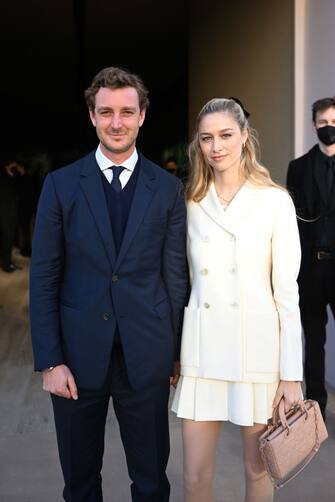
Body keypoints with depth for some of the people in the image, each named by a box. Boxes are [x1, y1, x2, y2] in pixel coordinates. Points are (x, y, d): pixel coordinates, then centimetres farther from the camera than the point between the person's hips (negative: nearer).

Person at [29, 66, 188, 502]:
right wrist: (49, 361, -7)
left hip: (146, 356, 0)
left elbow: (176, 274, 3)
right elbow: (44, 276, -2)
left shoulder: (168, 188, 1)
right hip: (79, 354, 0)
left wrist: (178, 351, 3)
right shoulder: (61, 185, 0)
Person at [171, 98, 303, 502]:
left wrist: (291, 374, -7)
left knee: (257, 468, 12)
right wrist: (173, 352, 8)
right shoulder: (191, 202, 5)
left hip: (256, 348, -2)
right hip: (202, 349, 3)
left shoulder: (275, 200, -4)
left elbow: (287, 291, -5)